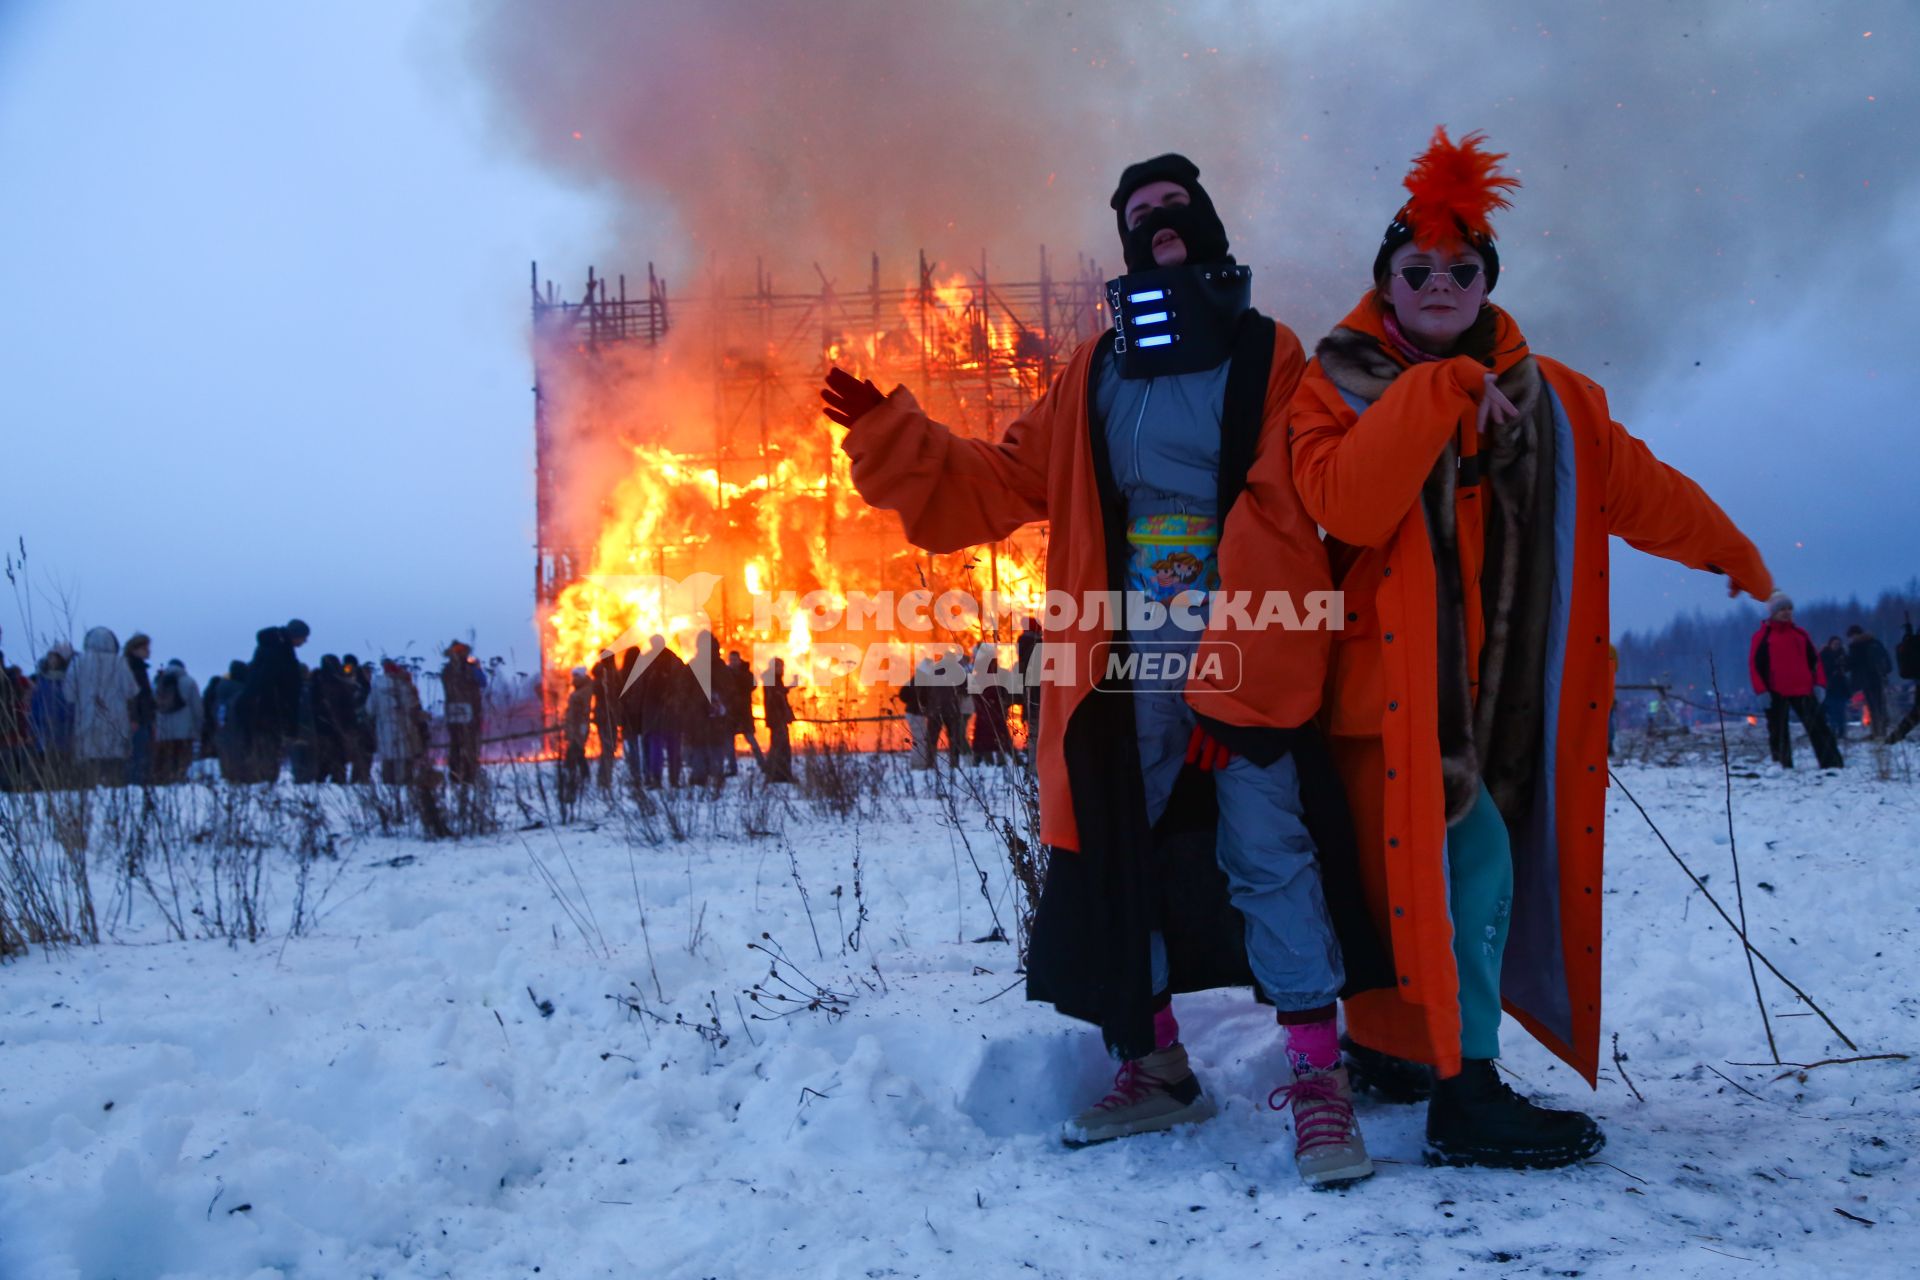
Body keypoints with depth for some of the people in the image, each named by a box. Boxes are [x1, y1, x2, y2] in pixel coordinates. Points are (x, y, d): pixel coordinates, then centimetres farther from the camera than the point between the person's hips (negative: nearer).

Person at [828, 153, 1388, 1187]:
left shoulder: (1268, 358, 2)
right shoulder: (1095, 374, 15)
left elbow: (1284, 518, -8)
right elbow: (1005, 482, 12)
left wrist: (1225, 677, -17)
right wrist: (886, 434, 3)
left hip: (1248, 663, -4)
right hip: (1126, 667, 5)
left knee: (1270, 855, -8)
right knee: (1120, 858, 8)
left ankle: (1318, 1078, -3)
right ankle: (1153, 1066, 21)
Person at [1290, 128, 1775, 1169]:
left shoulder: (1551, 401, 11)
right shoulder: (1340, 389, -2)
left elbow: (1636, 487, 22)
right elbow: (1346, 506, -21)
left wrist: (1733, 554, 31)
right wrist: (1435, 395, -25)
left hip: (1502, 693, 5)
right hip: (1399, 686, -5)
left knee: (1412, 872, 12)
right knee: (1470, 862, -14)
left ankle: (1389, 1045, 28)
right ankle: (1461, 1093, -9)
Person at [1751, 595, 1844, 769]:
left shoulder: (1800, 634, 15)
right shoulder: (1763, 636, 1)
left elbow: (1814, 659, 17)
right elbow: (1755, 664, -3)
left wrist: (1819, 683, 6)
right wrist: (1762, 690, -11)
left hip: (1803, 691, 3)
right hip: (1776, 693, -3)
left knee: (1818, 727, 0)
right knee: (1778, 731, 1)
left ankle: (1832, 764, 2)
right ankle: (1782, 766, 7)